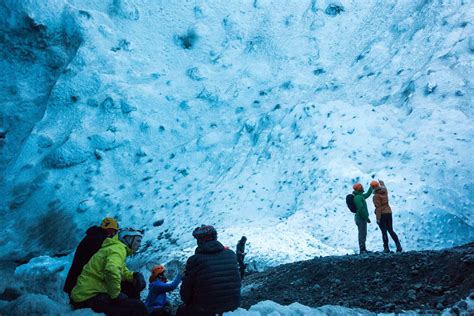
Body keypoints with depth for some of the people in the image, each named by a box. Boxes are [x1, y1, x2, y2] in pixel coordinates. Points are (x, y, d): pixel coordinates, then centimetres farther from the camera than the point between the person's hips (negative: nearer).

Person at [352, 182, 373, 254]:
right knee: (362, 234, -7)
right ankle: (362, 250, -3)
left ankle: (363, 249, 21)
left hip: (361, 218, 11)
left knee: (363, 234, 14)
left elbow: (367, 194, 31)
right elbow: (361, 209, -24)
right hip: (361, 218, -11)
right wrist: (367, 218, -20)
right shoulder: (357, 197, -19)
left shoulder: (360, 196, 14)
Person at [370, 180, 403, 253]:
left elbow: (378, 208, -20)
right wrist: (381, 182, 51)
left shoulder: (376, 196, -16)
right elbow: (383, 187, 29)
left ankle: (386, 248, 5)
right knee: (391, 231, 13)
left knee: (384, 232, 1)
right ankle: (398, 246, 4)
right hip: (388, 213, 6)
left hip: (381, 215, -6)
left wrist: (378, 218, -18)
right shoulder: (385, 191, 3)